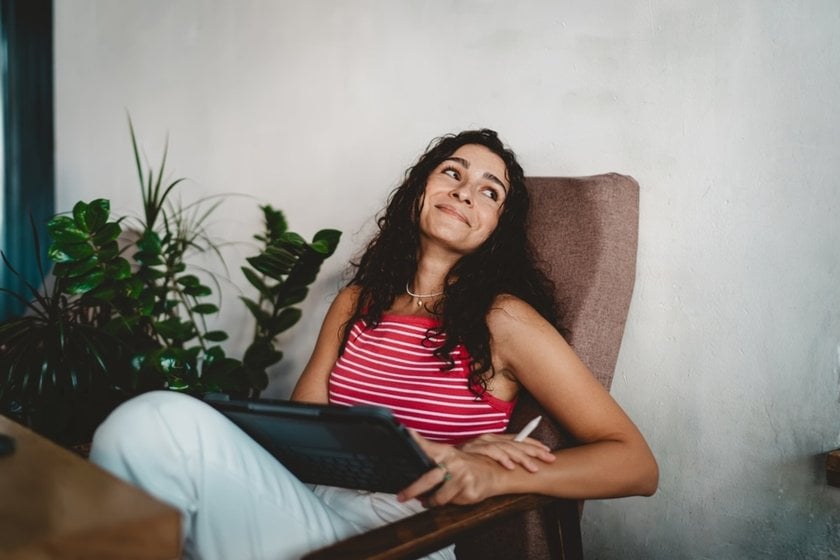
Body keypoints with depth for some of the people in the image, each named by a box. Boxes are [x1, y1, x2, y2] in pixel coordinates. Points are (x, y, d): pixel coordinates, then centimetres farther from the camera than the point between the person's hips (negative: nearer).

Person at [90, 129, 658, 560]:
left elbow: (638, 464, -2)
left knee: (161, 427, -26)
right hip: (309, 506, 5)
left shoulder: (503, 319, 2)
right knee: (153, 419, -25)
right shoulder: (356, 302, 17)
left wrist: (491, 476, -18)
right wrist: (435, 453, -12)